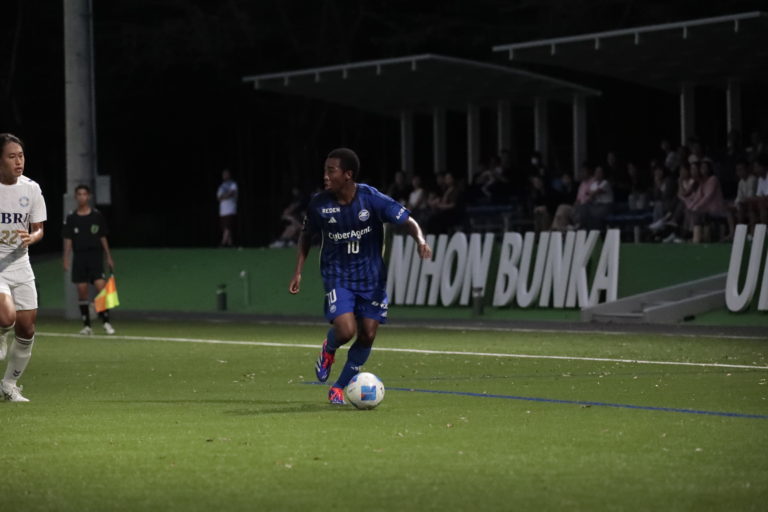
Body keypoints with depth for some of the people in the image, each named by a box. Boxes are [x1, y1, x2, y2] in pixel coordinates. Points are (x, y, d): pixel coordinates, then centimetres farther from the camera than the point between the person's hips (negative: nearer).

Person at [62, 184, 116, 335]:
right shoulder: (71, 218, 5)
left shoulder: (97, 216, 4)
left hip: (95, 256, -1)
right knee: (82, 291, 0)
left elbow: (103, 238, 8)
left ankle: (106, 322, -6)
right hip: (79, 257, 1)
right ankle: (86, 325, 6)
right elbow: (68, 240, 6)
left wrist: (109, 257, 5)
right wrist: (66, 260, -2)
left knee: (101, 287, -13)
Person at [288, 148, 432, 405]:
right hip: (338, 276, -1)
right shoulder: (319, 204, -11)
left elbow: (408, 221, -11)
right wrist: (298, 271, 1)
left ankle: (339, 388, 19)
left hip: (371, 276, 1)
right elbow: (306, 236, 7)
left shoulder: (372, 199, -16)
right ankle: (329, 349, 18)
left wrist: (420, 241, -32)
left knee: (367, 335, 0)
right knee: (346, 330, -20)